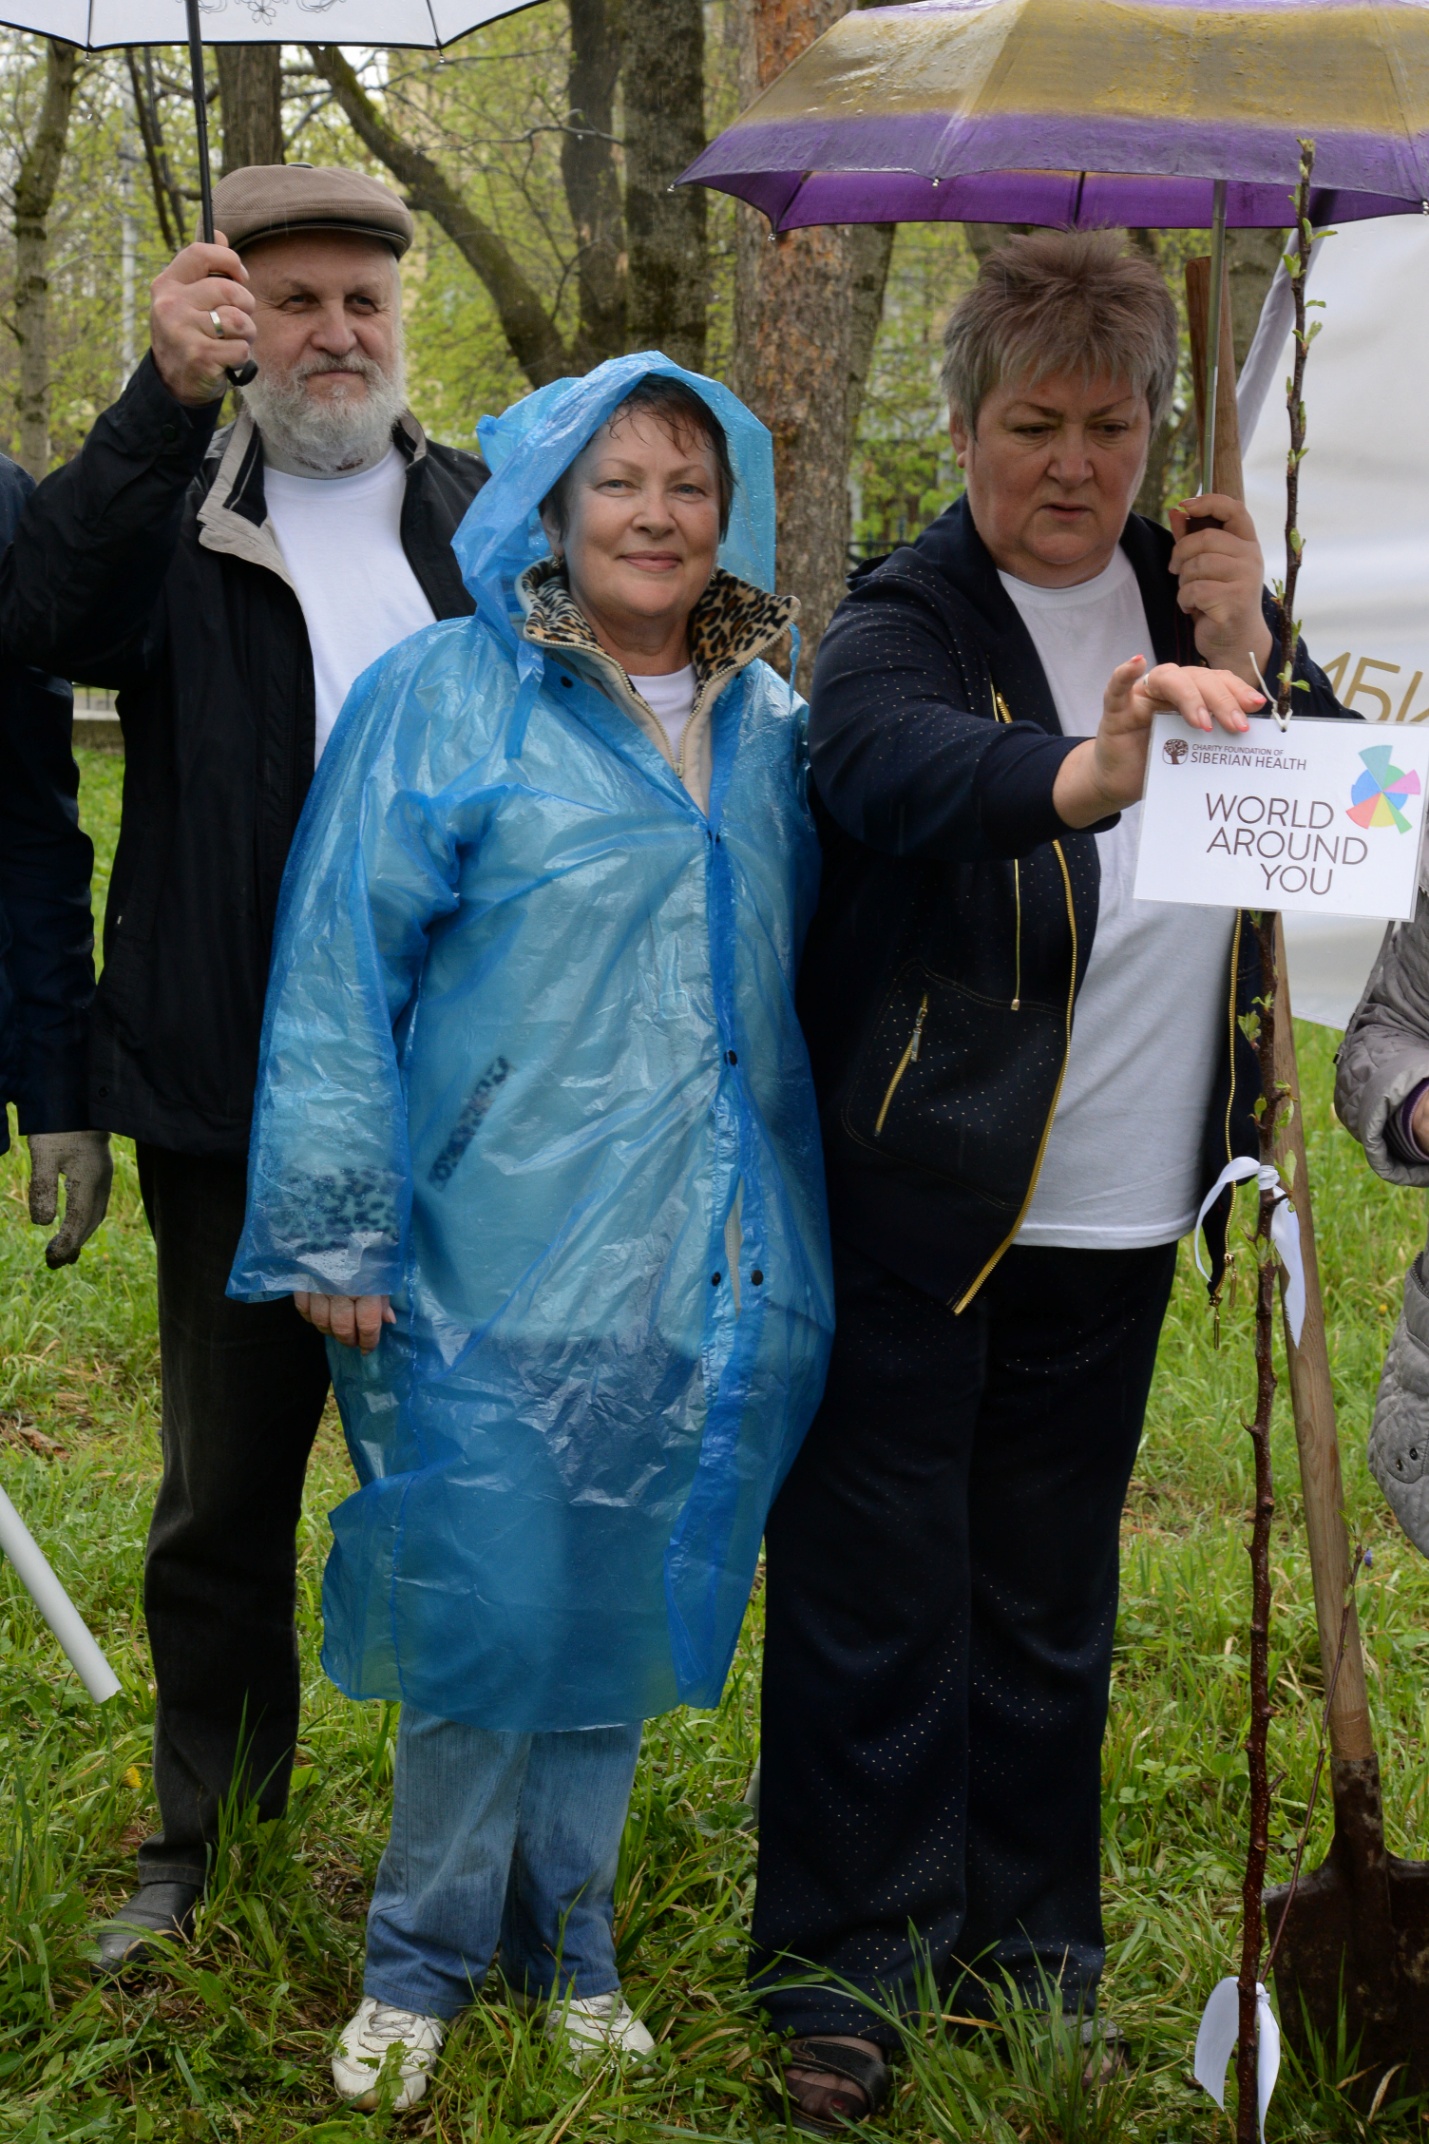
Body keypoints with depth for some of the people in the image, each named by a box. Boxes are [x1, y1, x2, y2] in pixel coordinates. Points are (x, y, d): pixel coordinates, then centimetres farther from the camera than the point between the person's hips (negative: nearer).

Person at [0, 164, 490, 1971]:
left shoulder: (488, 522, 8)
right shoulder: (172, 510, 4)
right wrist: (166, 395, -26)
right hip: (236, 1097, -1)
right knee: (223, 1493, 11)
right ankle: (199, 1834, 26)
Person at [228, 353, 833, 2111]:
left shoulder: (769, 728, 12)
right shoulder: (445, 698, -3)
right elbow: (341, 967, -5)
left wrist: (788, 1223, 16)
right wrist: (338, 1230, -9)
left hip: (708, 1270, 4)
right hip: (503, 1253, -4)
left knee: (625, 1600, 11)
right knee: (492, 1599, -2)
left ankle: (564, 1937, 27)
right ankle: (423, 1956, 18)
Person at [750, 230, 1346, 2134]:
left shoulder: (1190, 593, 8)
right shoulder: (905, 621, -10)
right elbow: (890, 758, -34)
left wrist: (1246, 661, -12)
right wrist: (1091, 771, -55)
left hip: (1115, 1213, 5)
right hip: (915, 1204, -5)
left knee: (1051, 1600, 16)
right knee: (875, 1594, 0)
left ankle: (1029, 1952, 29)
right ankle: (846, 1975, 12)